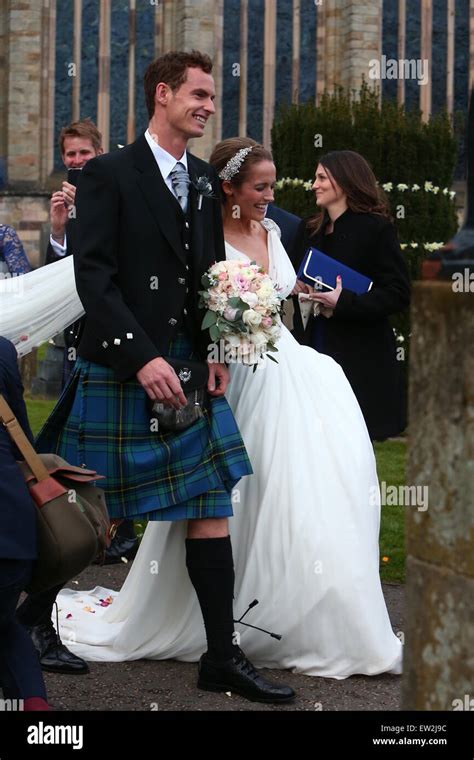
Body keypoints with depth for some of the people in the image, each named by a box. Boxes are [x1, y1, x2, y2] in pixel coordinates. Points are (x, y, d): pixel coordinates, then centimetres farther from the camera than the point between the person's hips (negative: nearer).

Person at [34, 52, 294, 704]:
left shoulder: (205, 182, 12)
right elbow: (94, 277, -14)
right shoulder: (109, 175, -7)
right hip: (120, 371, -6)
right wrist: (142, 357, -21)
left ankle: (222, 657, 7)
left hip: (190, 371, 6)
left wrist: (217, 354, 2)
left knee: (212, 509, 2)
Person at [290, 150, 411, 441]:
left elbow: (398, 294, -10)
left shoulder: (377, 229, -5)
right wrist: (295, 286, -2)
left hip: (360, 359, -5)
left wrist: (343, 303, -21)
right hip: (314, 351, 5)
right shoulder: (309, 229, 14)